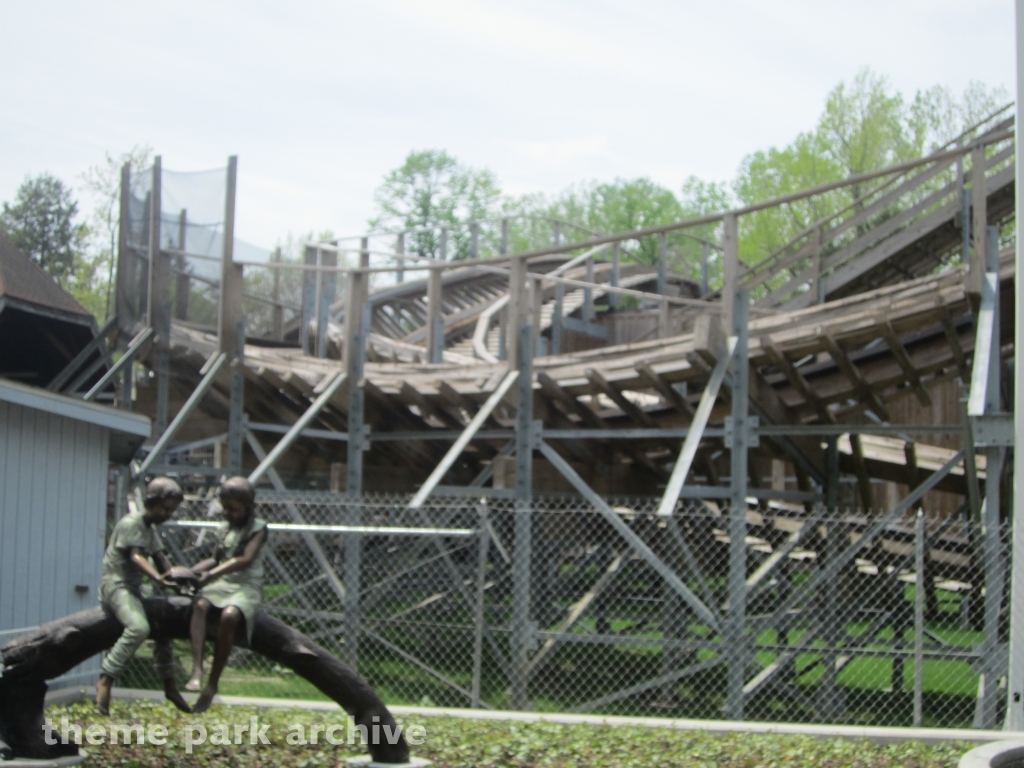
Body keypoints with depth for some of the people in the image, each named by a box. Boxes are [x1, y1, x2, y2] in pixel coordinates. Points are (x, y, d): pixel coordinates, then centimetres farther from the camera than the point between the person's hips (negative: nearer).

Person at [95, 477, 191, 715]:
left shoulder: (151, 528, 17)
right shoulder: (131, 523, -12)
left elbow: (160, 559, 11)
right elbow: (135, 557, -26)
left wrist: (175, 579, -10)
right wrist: (158, 578, -42)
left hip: (133, 588, 10)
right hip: (116, 584, -10)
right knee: (139, 627, -32)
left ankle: (169, 684, 29)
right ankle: (106, 680, -29)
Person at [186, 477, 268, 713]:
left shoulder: (258, 528, 0)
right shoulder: (224, 528, 19)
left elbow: (245, 560, -13)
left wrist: (212, 574, -21)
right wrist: (190, 571, 9)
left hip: (246, 586, -5)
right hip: (221, 583, 5)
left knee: (229, 615, -36)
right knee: (200, 604, -30)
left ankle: (213, 682, -27)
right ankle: (197, 669, -42)